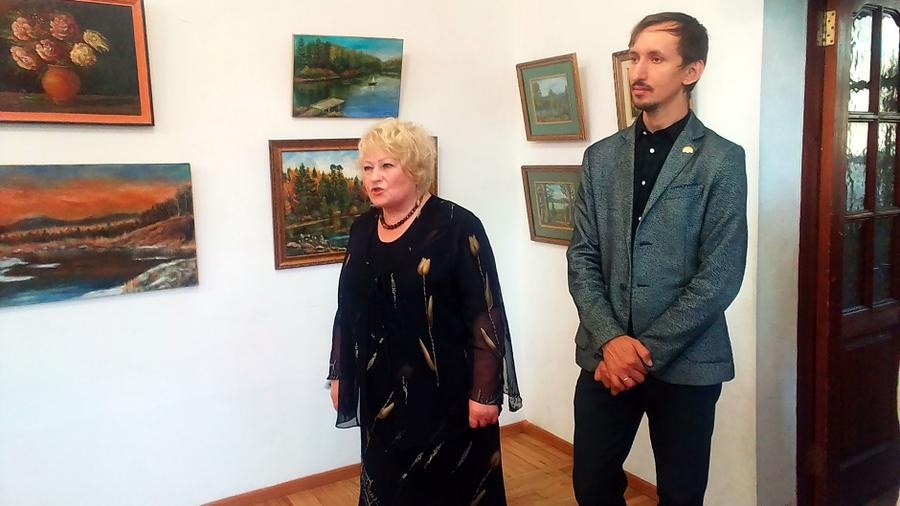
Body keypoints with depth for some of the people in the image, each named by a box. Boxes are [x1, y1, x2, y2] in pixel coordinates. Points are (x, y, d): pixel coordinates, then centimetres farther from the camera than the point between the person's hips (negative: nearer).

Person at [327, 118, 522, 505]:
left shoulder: (455, 226, -12)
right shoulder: (362, 231, 6)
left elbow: (485, 314, -15)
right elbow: (347, 310, 12)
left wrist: (485, 391, -16)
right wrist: (340, 374, 13)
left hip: (448, 390, -5)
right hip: (381, 391, 5)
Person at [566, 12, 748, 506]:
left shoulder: (722, 160, -5)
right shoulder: (601, 157, 6)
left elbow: (721, 275, -11)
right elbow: (582, 258, 2)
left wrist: (648, 351, -14)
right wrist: (610, 340, -11)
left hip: (686, 363, -2)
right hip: (605, 356, 3)